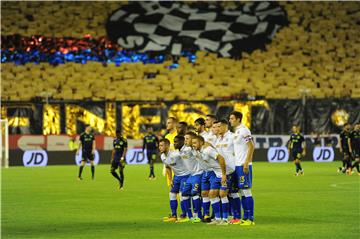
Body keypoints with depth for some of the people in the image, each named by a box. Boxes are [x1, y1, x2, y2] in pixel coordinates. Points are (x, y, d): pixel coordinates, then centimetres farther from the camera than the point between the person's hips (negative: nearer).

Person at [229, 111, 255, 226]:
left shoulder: (244, 130, -12)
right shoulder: (236, 131, 16)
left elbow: (251, 146, -17)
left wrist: (246, 162, -21)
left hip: (244, 165, -9)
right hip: (237, 165, 9)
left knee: (246, 190, -7)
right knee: (242, 192, 10)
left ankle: (250, 218, -5)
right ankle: (245, 217, 14)